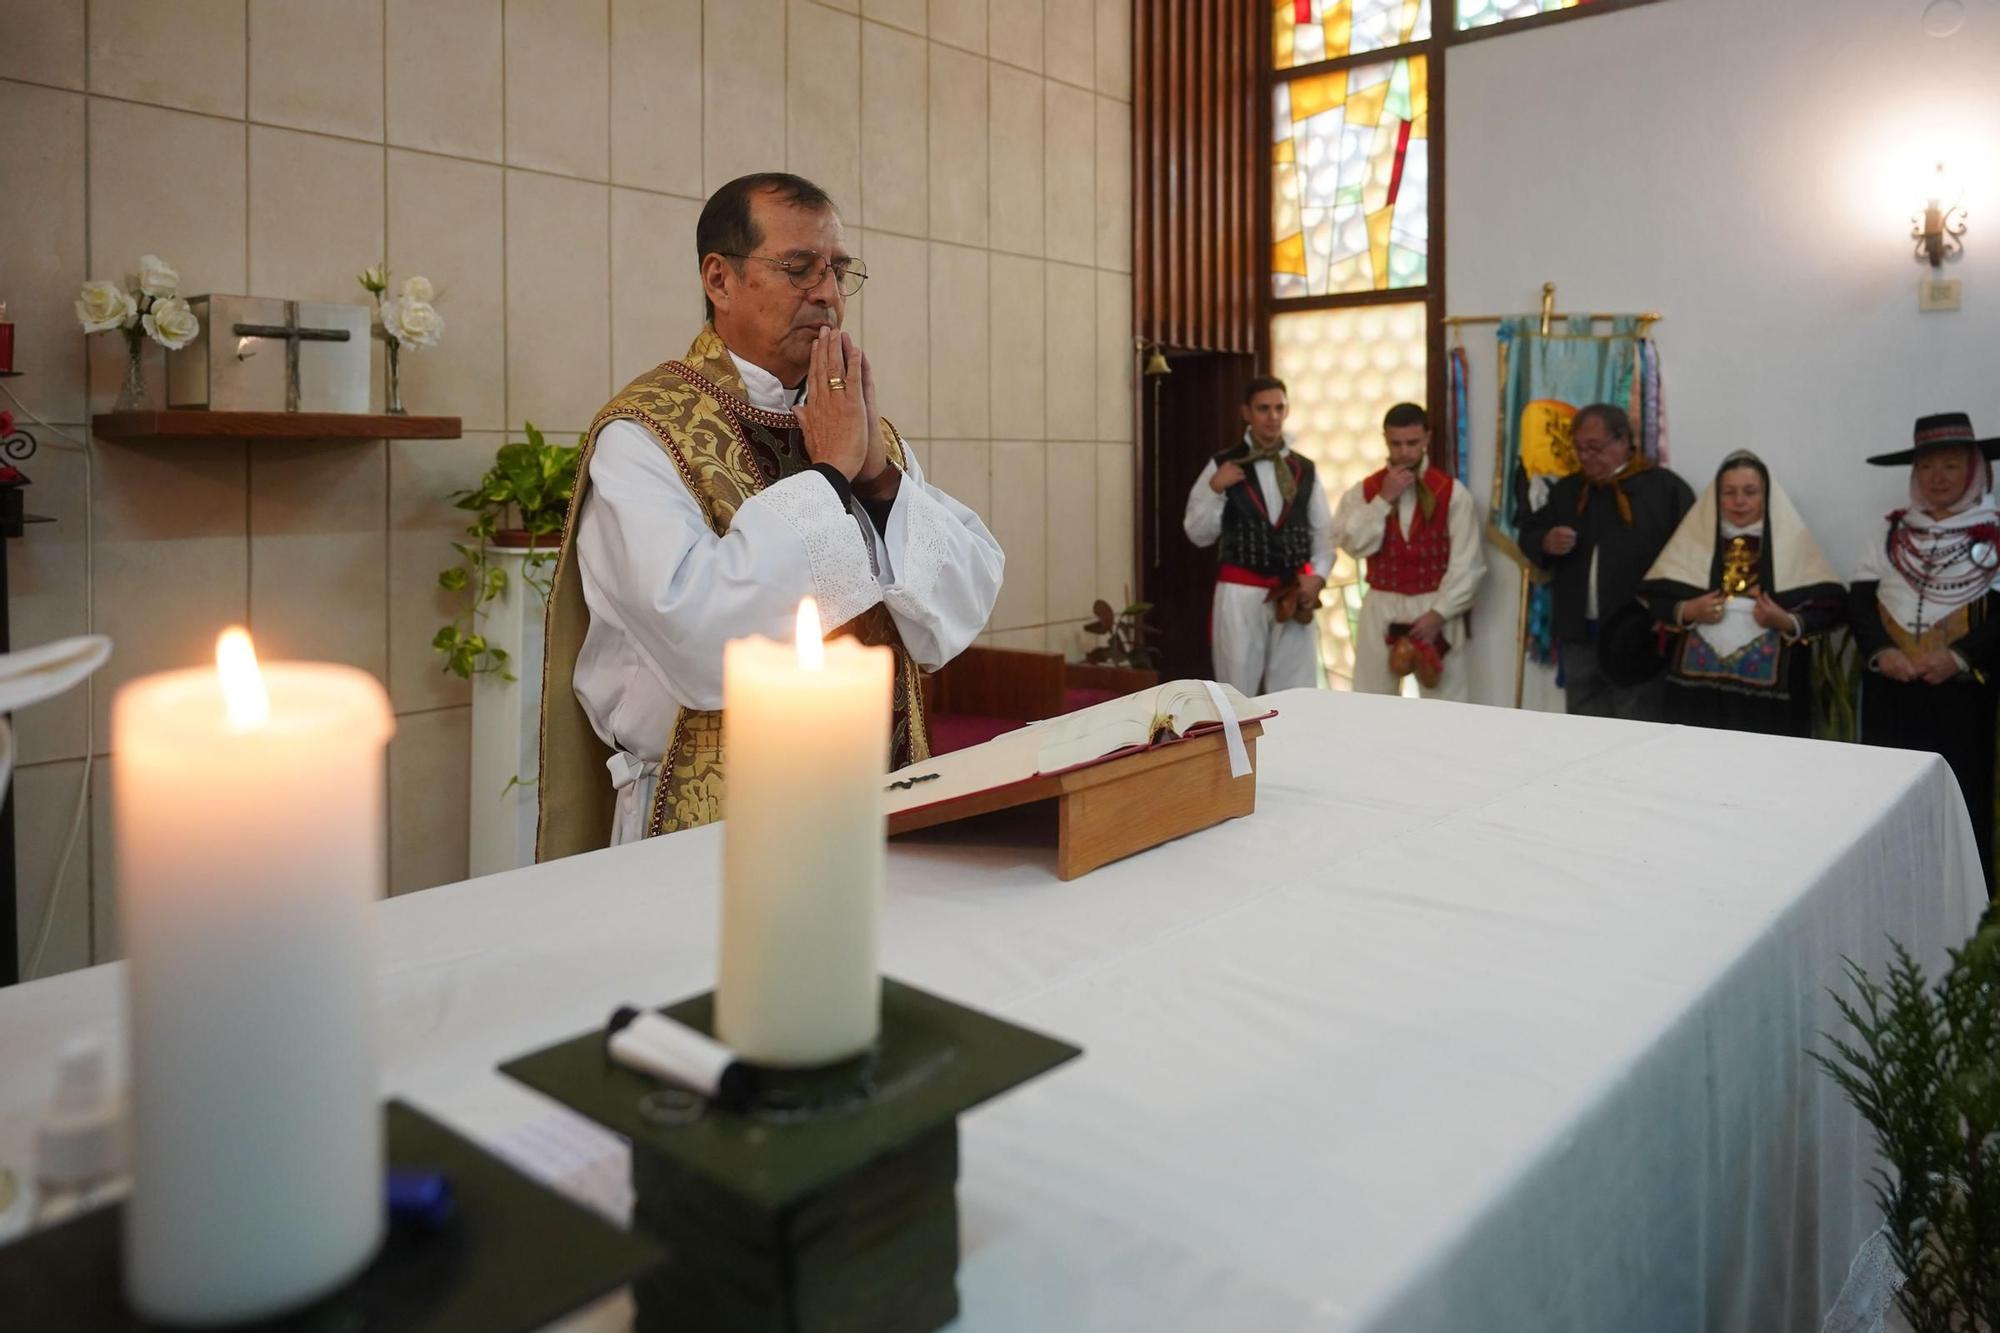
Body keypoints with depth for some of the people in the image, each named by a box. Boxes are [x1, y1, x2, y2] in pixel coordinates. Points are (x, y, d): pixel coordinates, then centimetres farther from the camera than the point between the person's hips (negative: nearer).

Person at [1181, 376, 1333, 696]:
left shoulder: (1305, 470, 9)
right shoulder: (1223, 466, 0)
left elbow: (1324, 532, 11)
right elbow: (1198, 534, -1)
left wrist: (1318, 576, -4)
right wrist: (1214, 489, -14)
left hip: (1294, 595, 3)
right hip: (1240, 594, -3)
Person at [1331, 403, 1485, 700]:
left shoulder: (1452, 493, -3)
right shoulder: (1364, 491, 3)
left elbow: (1466, 564, -6)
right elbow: (1352, 543, -12)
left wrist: (1439, 612, -13)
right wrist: (1383, 500, -15)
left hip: (1435, 609, -1)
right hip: (1381, 609, 2)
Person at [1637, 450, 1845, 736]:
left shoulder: (1792, 538, 3)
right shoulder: (1695, 535, 7)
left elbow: (1831, 605, 0)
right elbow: (1652, 598, 5)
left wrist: (1787, 622, -16)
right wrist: (1686, 611, -13)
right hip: (1698, 685, 1)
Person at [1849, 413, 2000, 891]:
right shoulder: (1892, 535, 11)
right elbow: (1860, 600, 3)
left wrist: (1962, 655, -20)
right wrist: (1880, 651, -12)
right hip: (1889, 689, 3)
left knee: (1960, 795, 2)